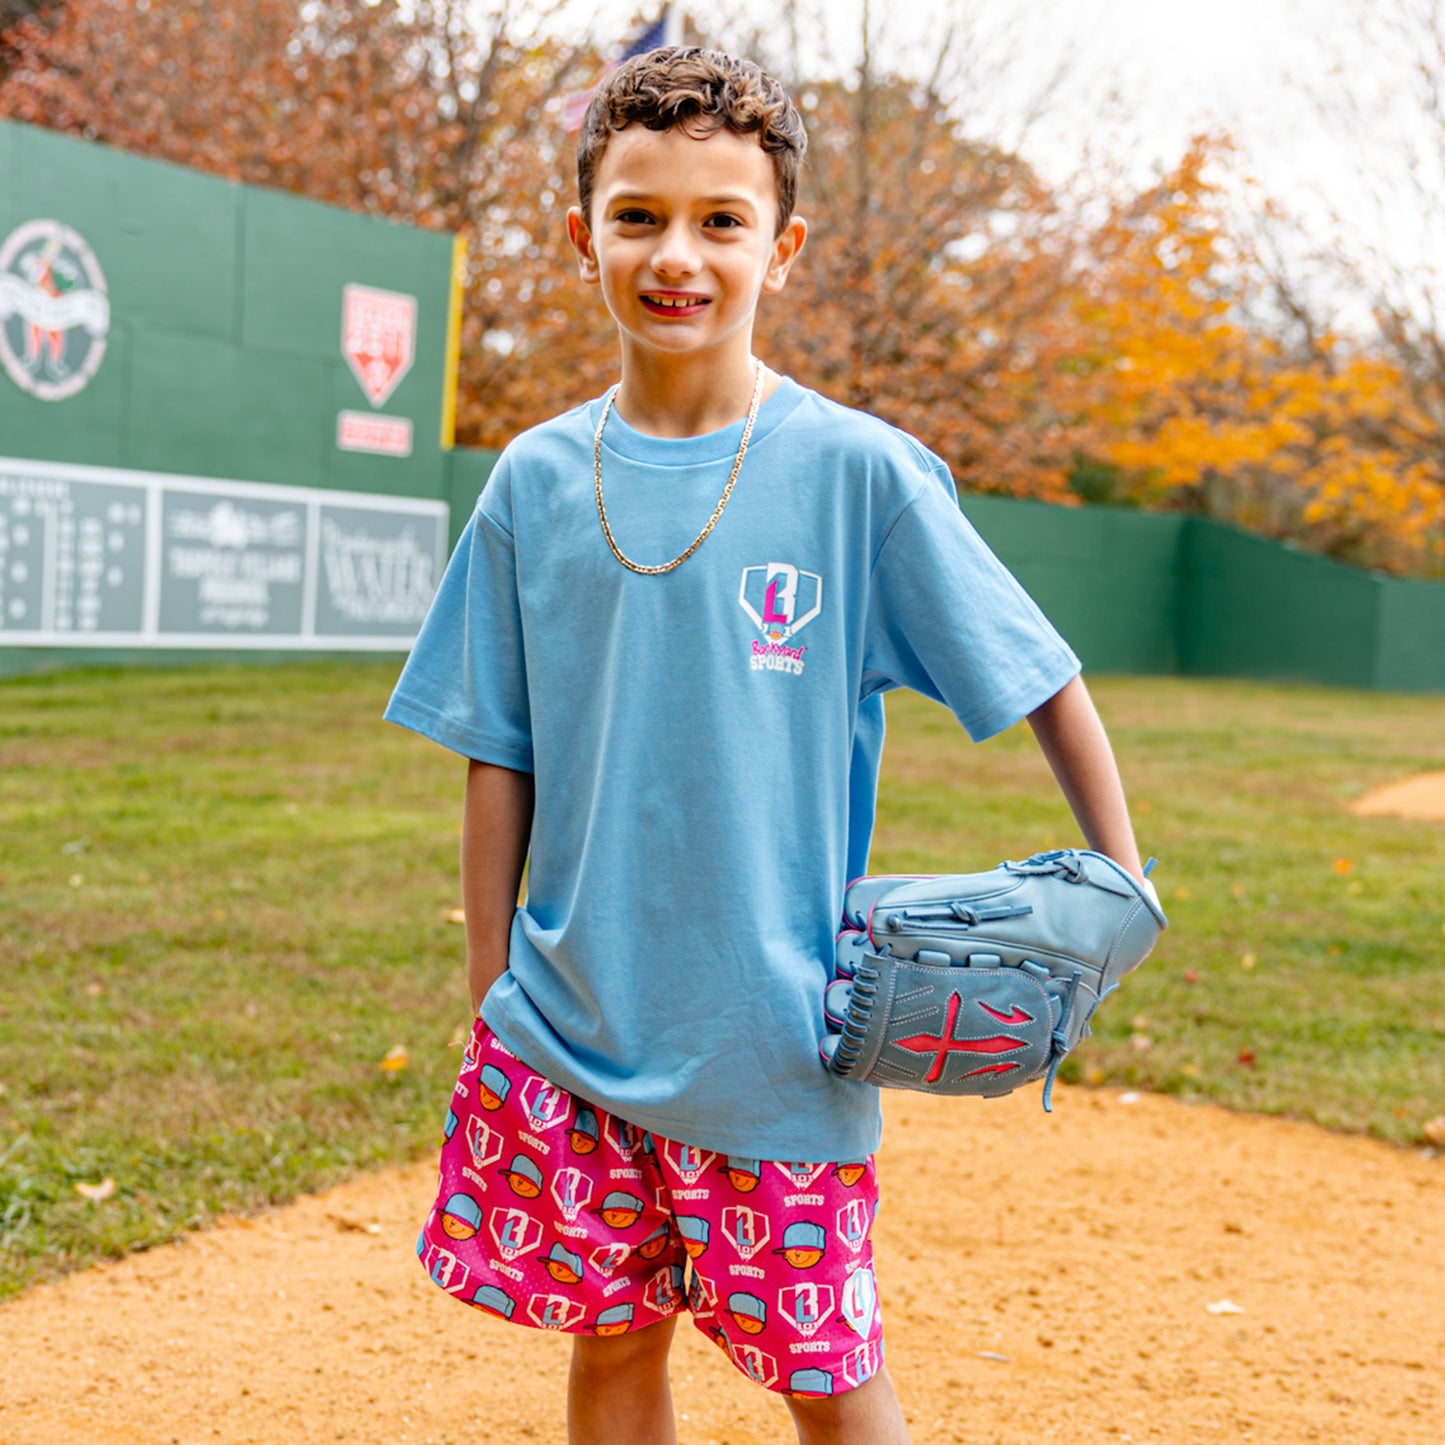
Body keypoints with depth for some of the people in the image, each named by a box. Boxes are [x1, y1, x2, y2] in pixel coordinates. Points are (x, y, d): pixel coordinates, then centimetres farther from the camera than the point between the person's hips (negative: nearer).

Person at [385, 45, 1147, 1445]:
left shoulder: (857, 470, -8)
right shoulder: (537, 479, 1)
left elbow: (1037, 676, -1)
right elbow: (499, 757, 6)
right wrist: (490, 995, 6)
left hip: (775, 1040, -3)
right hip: (571, 1028, 3)